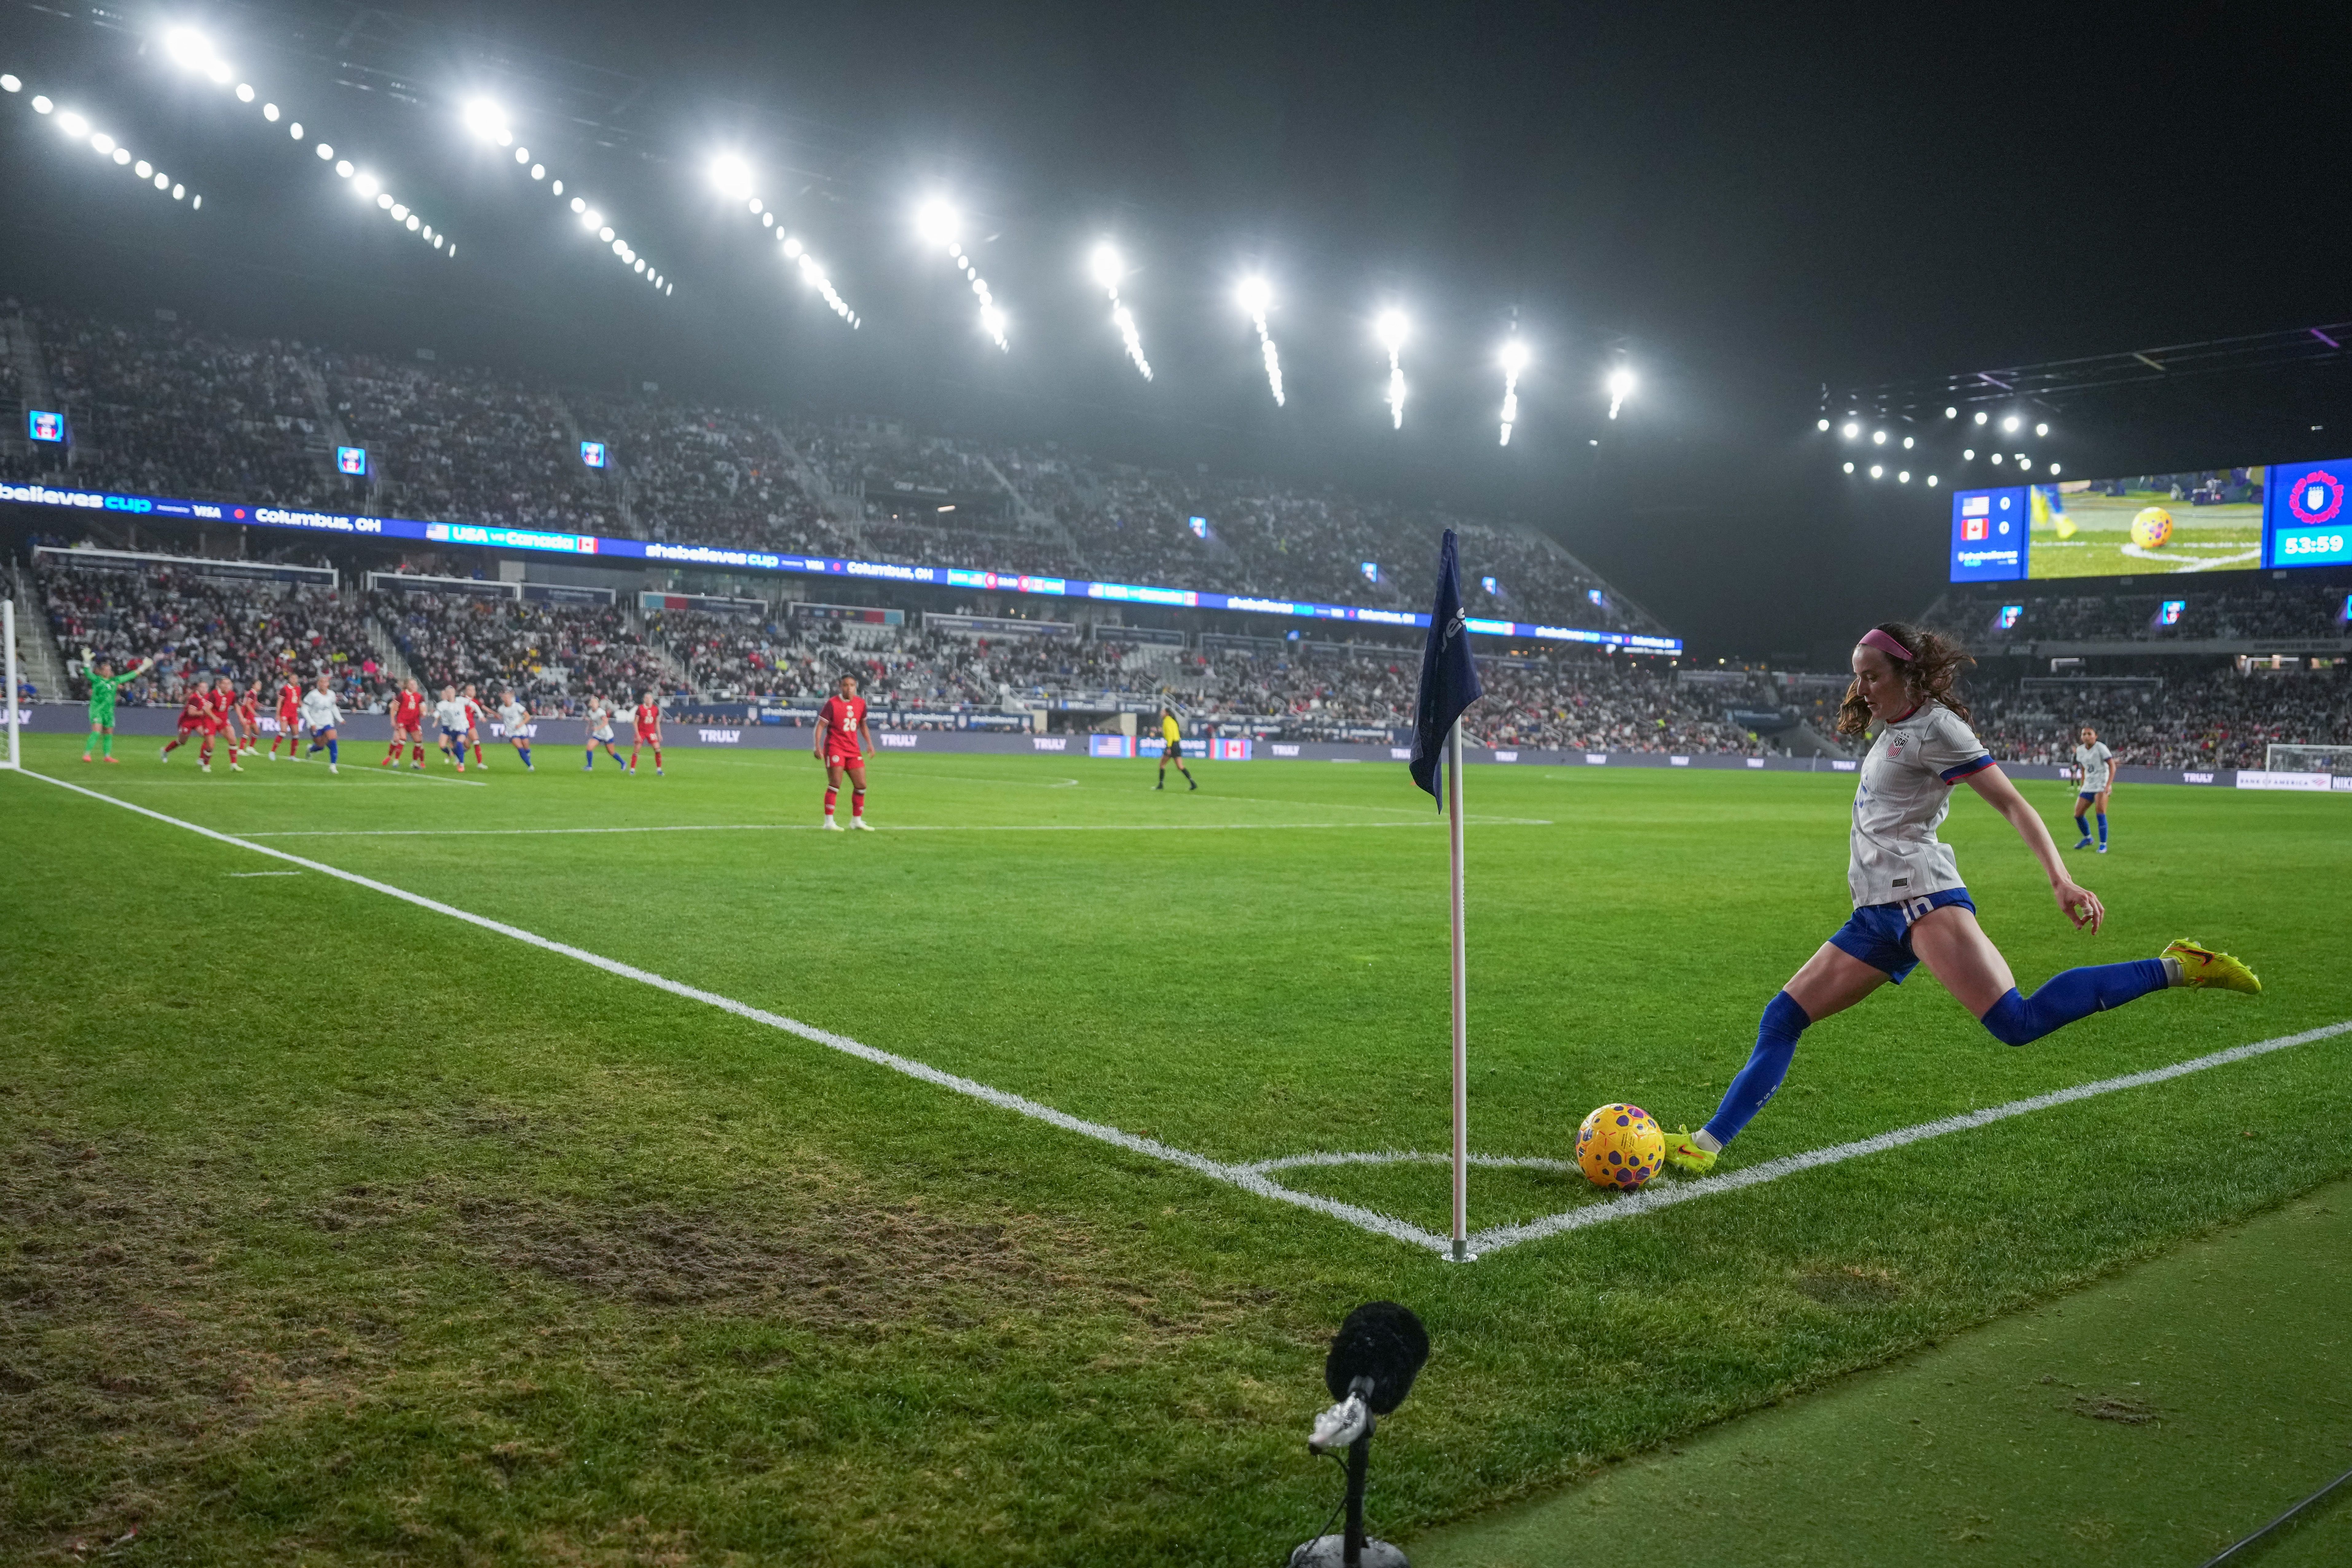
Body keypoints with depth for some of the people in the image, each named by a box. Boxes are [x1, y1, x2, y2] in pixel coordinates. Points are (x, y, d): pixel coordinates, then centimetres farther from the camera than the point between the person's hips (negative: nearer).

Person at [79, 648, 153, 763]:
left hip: (109, 711, 5)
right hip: (97, 709, -5)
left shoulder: (115, 681, 13)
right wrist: (87, 661, -31)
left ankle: (107, 756, 17)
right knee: (97, 731, -17)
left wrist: (142, 669, 24)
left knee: (109, 734, 8)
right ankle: (86, 754, -13)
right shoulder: (96, 680, 0)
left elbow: (129, 676, 20)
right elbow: (88, 673, -15)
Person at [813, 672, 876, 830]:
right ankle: (829, 822, -5)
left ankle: (857, 821, 18)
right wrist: (818, 747, -19)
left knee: (861, 785, 4)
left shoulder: (861, 703, 8)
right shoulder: (832, 703, -9)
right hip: (834, 747, -6)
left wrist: (869, 744, 13)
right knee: (835, 784, -11)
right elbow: (821, 725, -9)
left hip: (853, 749, 6)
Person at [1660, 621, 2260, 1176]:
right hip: (1879, 914, 9)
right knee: (1782, 1020, 2)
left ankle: (2177, 967, -14)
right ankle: (1708, 1144, 2)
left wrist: (2060, 878, -21)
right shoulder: (1894, 730, 22)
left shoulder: (1935, 727, -3)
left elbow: (2013, 804, -10)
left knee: (2019, 1022, -24)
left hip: (1920, 893, -9)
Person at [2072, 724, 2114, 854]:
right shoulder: (2080, 750, 7)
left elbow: (2112, 766, -11)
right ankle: (2087, 838, 28)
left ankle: (2103, 845, -12)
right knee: (2078, 814, 3)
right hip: (2088, 786, 6)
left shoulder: (2100, 747, -10)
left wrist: (2108, 785, -20)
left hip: (2101, 784, -6)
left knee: (2100, 811, -19)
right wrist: (2081, 785, 14)